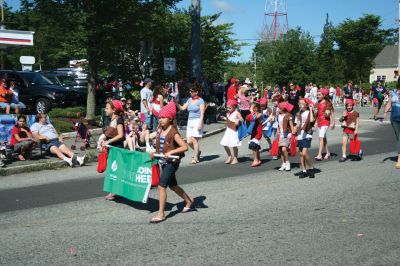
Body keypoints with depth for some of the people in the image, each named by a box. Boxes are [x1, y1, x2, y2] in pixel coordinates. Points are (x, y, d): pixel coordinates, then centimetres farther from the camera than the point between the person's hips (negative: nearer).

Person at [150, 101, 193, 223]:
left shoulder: (173, 132, -16)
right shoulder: (160, 130, 5)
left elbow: (185, 147, -22)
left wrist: (171, 152, -28)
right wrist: (155, 152, 3)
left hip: (172, 162, -8)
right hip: (163, 162, 9)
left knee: (161, 186, -13)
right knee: (173, 185, 20)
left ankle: (161, 214, -5)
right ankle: (189, 202, 40)